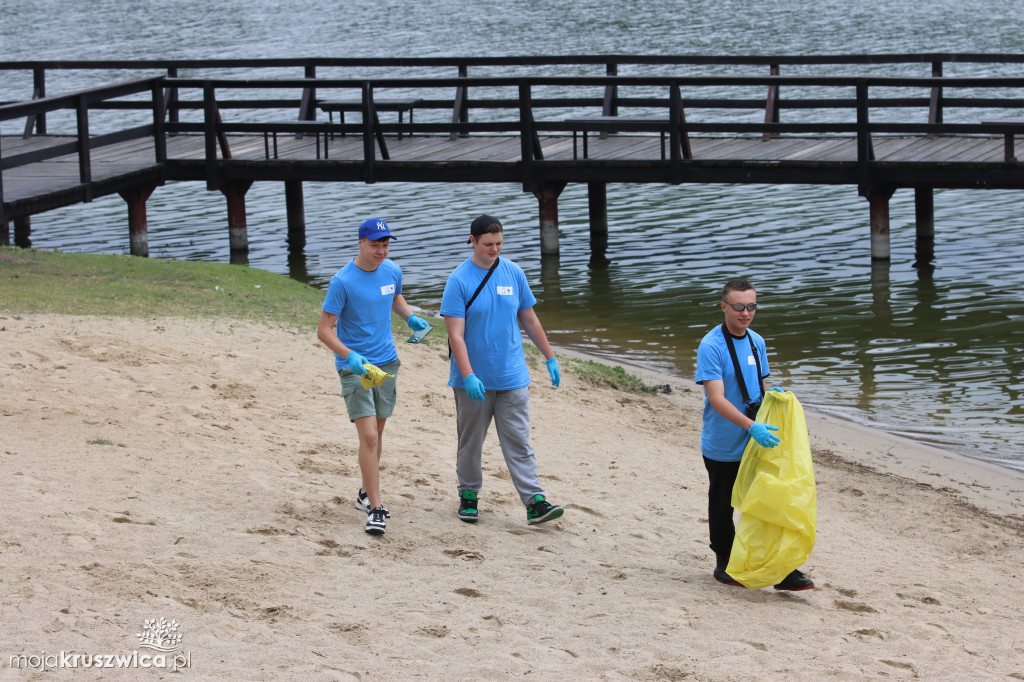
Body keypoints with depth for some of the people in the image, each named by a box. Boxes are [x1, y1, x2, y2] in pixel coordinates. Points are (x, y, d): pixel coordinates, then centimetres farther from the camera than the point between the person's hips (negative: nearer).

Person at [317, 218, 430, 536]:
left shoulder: (392, 271, 2)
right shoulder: (343, 281, -16)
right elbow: (324, 330, -15)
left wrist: (410, 317, 6)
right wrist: (349, 355, -30)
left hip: (386, 362, 6)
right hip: (354, 367, -6)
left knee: (376, 433, 15)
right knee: (369, 437, -14)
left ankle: (366, 494, 33)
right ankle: (375, 508, -11)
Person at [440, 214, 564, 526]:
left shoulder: (513, 273, 4)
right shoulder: (459, 281, -9)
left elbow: (530, 320, 14)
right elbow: (455, 335, -14)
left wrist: (550, 357, 14)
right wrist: (468, 376, -24)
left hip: (512, 377, 2)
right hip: (474, 380, -2)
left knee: (519, 442, -1)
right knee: (470, 442, 10)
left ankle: (535, 502, -5)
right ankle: (469, 495, 26)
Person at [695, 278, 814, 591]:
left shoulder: (756, 342, 6)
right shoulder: (711, 347, -16)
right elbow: (717, 400, -25)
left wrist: (772, 393, -4)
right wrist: (751, 426, -35)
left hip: (757, 444, 5)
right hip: (723, 447, -5)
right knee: (722, 507, 11)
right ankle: (725, 564, 28)